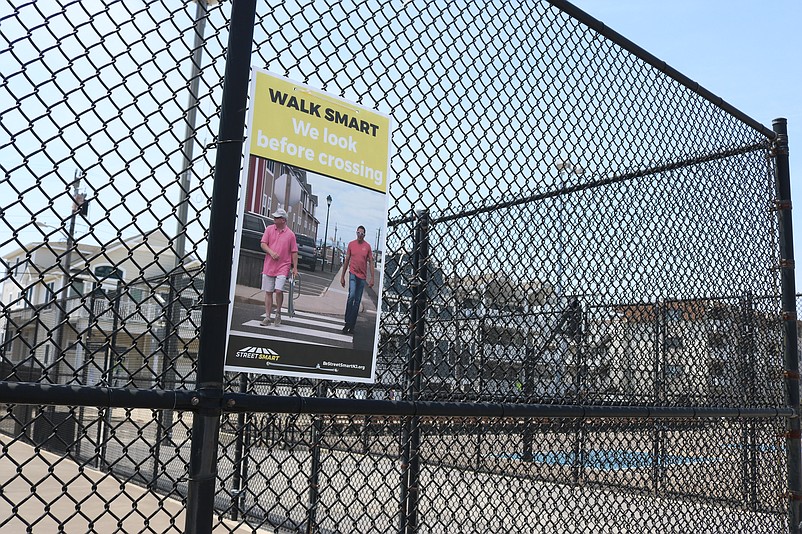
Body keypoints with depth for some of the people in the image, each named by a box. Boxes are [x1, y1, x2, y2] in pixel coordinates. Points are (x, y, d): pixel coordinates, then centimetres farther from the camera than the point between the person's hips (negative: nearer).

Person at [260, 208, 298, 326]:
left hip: (283, 267, -3)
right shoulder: (269, 229, 6)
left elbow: (294, 252, 2)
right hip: (268, 266, 3)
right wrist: (271, 252, -16)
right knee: (268, 292, 5)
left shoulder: (290, 234, 0)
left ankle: (278, 312, 9)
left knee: (278, 290, -14)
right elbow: (263, 244, 2)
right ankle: (267, 317, 12)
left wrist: (295, 268, -2)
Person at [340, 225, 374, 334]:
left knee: (357, 301, 5)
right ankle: (347, 323, -11)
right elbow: (346, 260, 8)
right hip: (353, 274, -1)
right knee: (351, 296, -19)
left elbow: (371, 262, 4)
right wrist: (342, 276, 8)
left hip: (362, 276, 1)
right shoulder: (351, 244, 3)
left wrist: (372, 278, -2)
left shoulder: (367, 246, 2)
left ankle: (352, 325, 11)